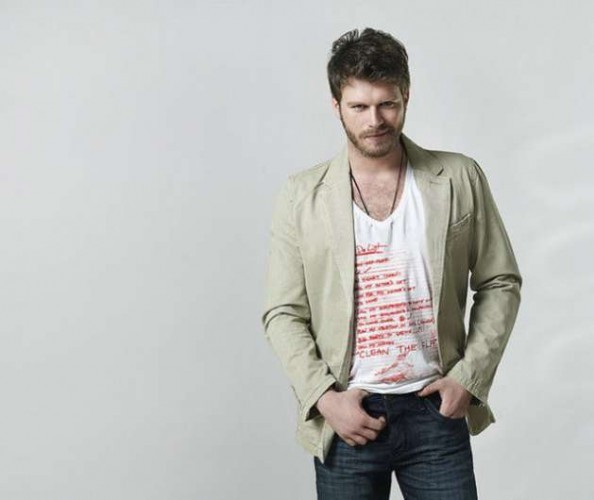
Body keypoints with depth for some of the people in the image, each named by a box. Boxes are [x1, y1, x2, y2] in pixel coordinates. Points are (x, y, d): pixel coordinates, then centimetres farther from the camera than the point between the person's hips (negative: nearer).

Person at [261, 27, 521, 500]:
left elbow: (500, 283, 5)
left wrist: (469, 376, -4)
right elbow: (283, 314, -1)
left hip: (435, 409, 1)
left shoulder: (460, 179, 0)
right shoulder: (301, 196, -1)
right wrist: (324, 396, -11)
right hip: (345, 416, 0)